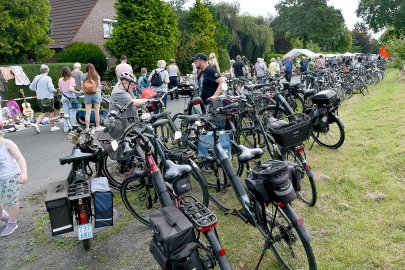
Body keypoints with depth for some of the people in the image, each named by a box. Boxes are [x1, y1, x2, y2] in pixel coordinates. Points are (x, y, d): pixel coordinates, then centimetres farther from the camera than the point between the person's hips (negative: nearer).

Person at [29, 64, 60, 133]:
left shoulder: (36, 77, 4)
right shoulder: (48, 78, -14)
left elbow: (31, 87, 10)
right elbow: (51, 88, -20)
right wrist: (55, 90, 1)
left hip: (39, 98, 6)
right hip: (48, 98, -6)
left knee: (44, 112, 18)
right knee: (51, 112, 10)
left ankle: (36, 124, 1)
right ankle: (52, 127, 20)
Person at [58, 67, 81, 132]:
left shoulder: (60, 80, 5)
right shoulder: (71, 79, -11)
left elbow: (60, 90, 8)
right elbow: (70, 89, -23)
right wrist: (78, 92, -16)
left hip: (63, 96, 5)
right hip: (71, 96, -5)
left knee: (66, 112, 11)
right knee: (72, 112, 3)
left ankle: (66, 128, 13)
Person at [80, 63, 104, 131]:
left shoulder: (83, 76, 0)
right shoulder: (97, 76, 2)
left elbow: (82, 87, 0)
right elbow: (99, 86, 6)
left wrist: (85, 93, 14)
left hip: (87, 95, 0)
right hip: (96, 94, 0)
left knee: (88, 112, 2)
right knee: (96, 112, 8)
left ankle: (87, 128, 5)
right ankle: (97, 127, 17)